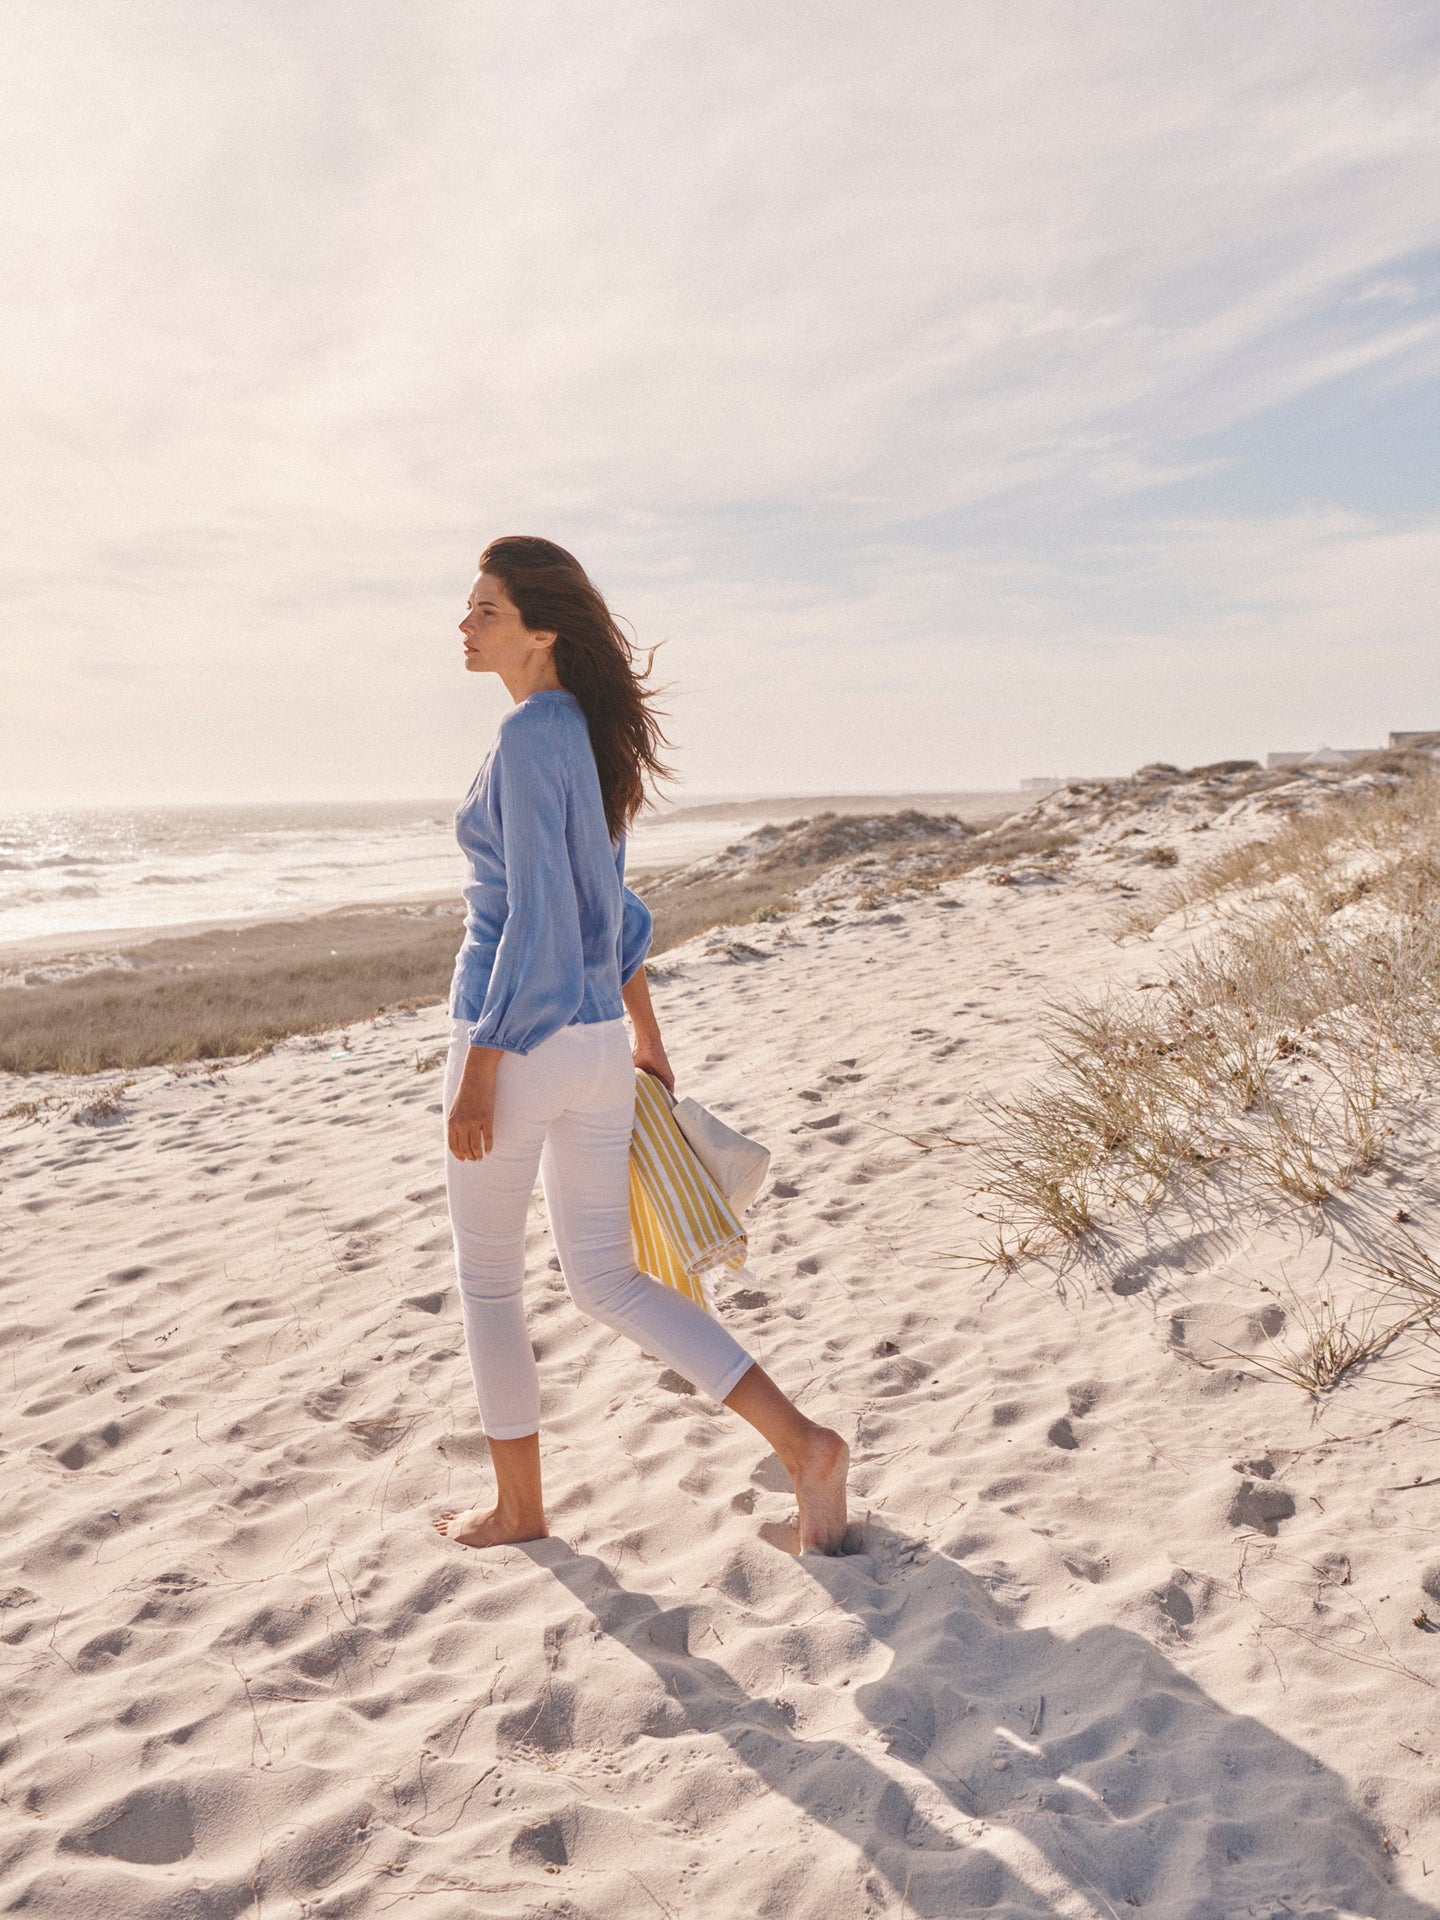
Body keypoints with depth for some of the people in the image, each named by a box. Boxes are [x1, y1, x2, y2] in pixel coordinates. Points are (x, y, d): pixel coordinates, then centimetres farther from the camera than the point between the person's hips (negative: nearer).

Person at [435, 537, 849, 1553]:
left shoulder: (527, 737, -15)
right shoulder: (588, 734, 12)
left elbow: (536, 921, -21)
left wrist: (478, 1073, -17)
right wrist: (645, 1031, 24)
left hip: (518, 1038, -8)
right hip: (597, 1040, 8)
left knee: (488, 1279, 13)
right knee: (607, 1277, 15)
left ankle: (518, 1507, 29)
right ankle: (802, 1442, 8)